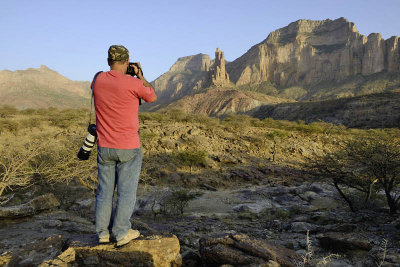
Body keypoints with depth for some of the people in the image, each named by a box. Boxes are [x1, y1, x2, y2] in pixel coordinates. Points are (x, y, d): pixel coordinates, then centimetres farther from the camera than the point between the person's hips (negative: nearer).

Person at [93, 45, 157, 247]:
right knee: (126, 191, 6)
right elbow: (152, 97, 5)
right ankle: (122, 233, 12)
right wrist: (140, 76, 17)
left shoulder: (98, 81, 0)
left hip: (104, 147, 4)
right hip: (129, 148, -4)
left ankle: (102, 232, 19)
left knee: (105, 190, 13)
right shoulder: (133, 83, -14)